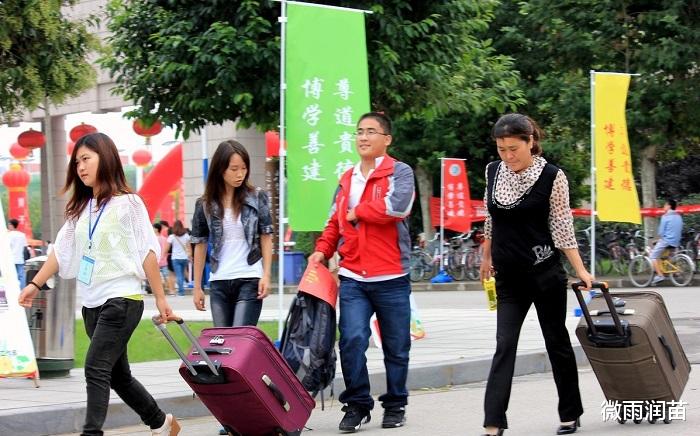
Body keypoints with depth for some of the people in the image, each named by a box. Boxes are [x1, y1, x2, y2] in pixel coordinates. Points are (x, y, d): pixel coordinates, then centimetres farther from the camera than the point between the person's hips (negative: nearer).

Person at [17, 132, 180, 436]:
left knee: (96, 369, -16)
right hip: (92, 304, 7)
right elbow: (62, 250, 13)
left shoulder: (128, 203, -5)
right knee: (117, 375, 13)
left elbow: (147, 252, -7)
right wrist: (35, 284, 5)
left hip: (122, 299, -7)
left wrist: (160, 298, -8)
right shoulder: (81, 208, 13)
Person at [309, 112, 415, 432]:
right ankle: (357, 405, 1)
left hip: (391, 278, -3)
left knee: (396, 347, 7)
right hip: (352, 277, 3)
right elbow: (335, 222, 21)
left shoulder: (400, 173, -2)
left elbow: (397, 206, -21)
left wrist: (358, 212, -8)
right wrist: (323, 250, 3)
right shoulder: (347, 180, 15)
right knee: (352, 340, -11)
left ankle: (395, 406, 22)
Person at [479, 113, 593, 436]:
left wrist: (581, 270, -12)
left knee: (556, 341, 8)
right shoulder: (493, 171, 2)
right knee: (504, 345, -7)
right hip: (508, 278, 3)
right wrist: (487, 257, 22)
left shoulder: (552, 177, -10)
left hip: (544, 273, -3)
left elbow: (562, 228, -8)